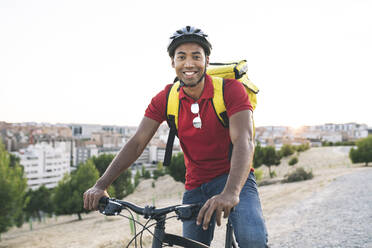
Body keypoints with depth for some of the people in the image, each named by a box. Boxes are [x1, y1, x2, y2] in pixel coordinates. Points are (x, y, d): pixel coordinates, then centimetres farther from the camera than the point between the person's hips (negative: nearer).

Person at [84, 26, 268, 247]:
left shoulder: (231, 89, -16)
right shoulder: (165, 99, -4)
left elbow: (244, 141, -30)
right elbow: (137, 143, -11)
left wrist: (231, 192, -48)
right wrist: (101, 185, -24)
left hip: (234, 178, -4)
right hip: (196, 185, 4)